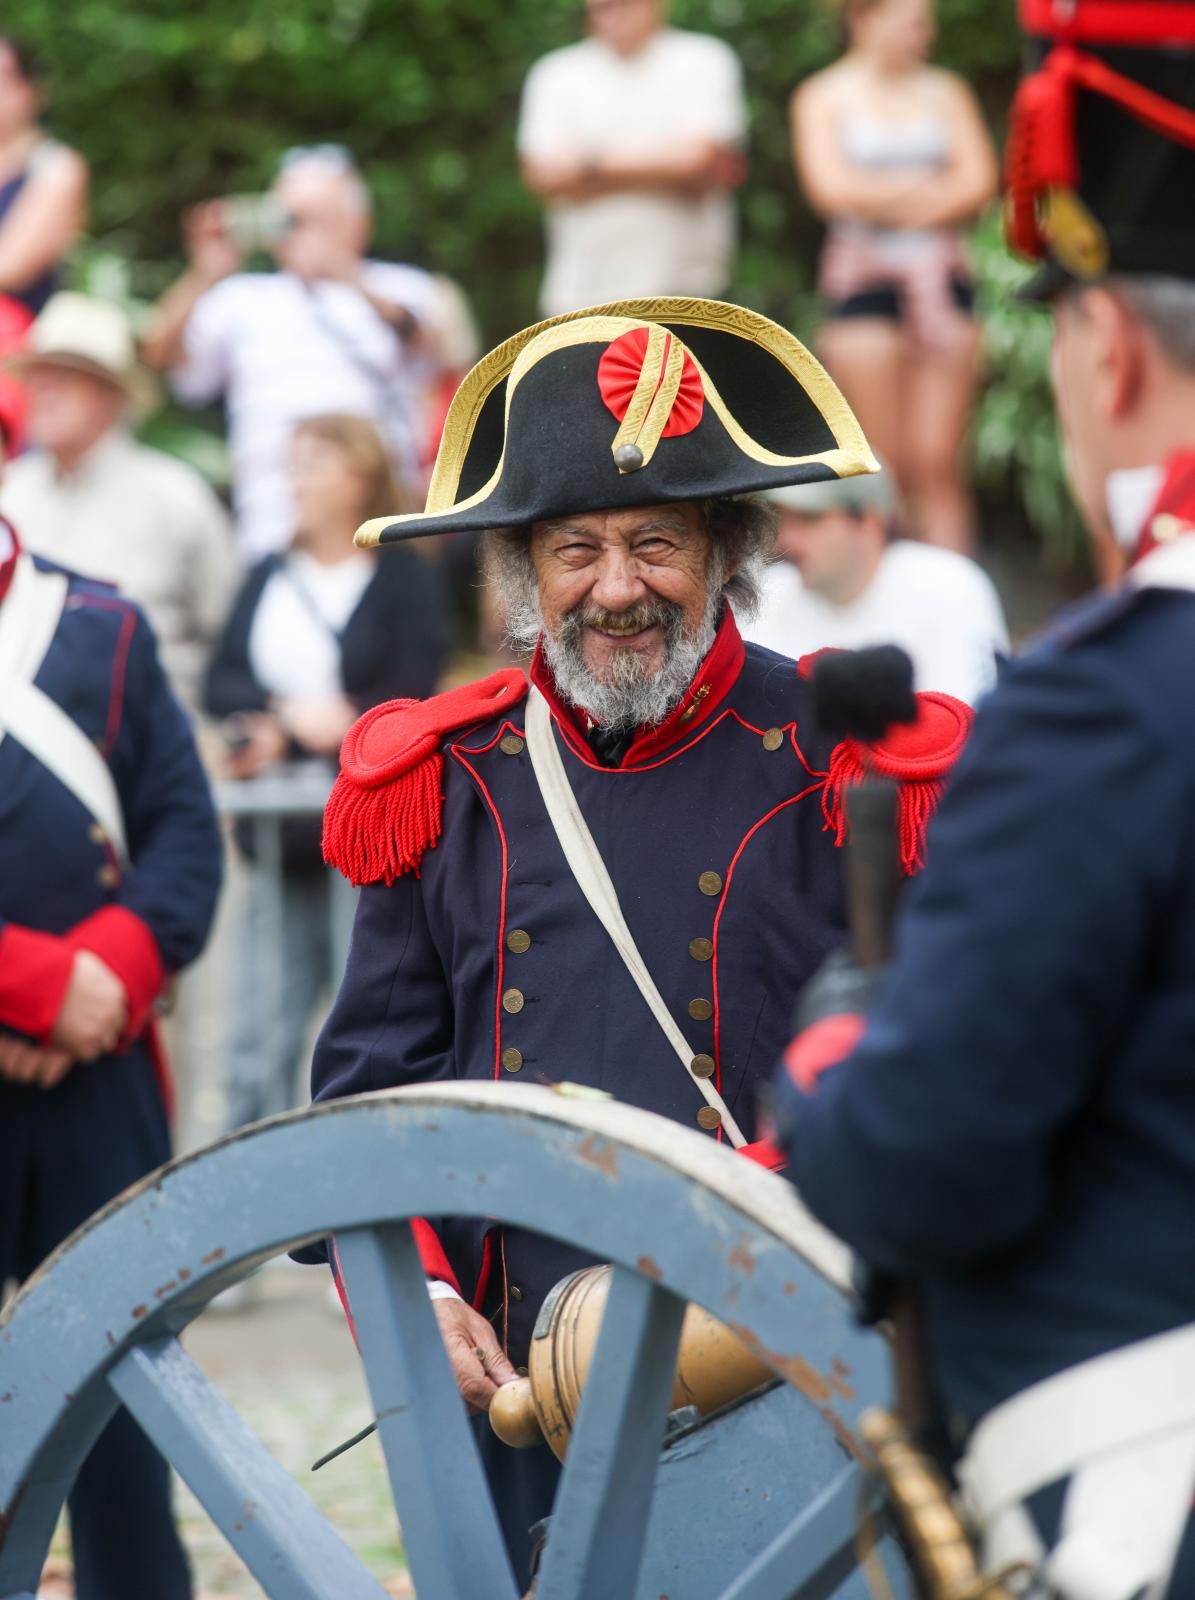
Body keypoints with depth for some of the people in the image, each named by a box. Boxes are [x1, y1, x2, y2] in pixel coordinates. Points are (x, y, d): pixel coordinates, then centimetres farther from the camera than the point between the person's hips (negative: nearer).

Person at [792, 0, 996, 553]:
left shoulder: (945, 92, 12)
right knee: (885, 466, -4)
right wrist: (930, 190, -2)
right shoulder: (823, 96, 3)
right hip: (862, 280, -3)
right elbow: (830, 187, -10)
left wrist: (885, 199, -7)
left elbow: (979, 183, 1)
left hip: (941, 277, 3)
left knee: (939, 461, -3)